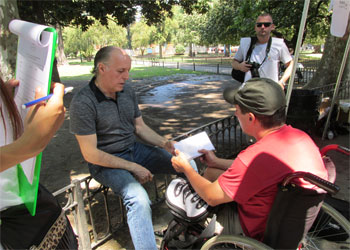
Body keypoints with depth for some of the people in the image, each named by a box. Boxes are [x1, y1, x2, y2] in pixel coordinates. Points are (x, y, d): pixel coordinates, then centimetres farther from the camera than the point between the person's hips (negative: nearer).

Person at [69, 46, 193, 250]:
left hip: (135, 149, 7)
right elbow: (90, 154, -18)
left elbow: (140, 127, 9)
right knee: (139, 199, -34)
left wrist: (164, 143, -9)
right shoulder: (82, 103, -18)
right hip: (105, 162, -6)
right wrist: (133, 168, -19)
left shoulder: (128, 91, 2)